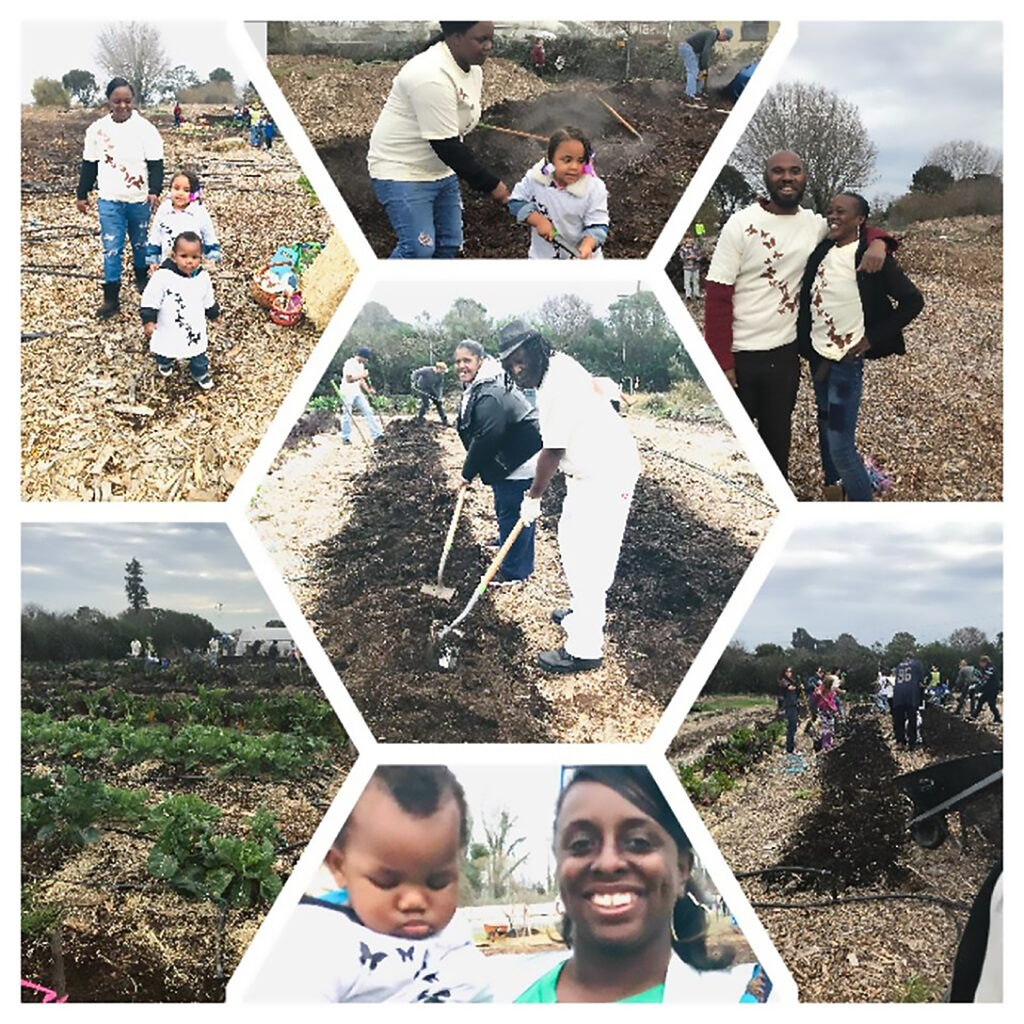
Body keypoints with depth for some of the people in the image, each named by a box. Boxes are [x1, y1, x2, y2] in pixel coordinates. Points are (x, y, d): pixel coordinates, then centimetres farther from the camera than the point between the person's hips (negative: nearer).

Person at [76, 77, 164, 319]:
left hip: (139, 199, 0)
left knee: (140, 244, 17)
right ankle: (111, 298, 2)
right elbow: (89, 165, 8)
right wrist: (82, 194, 11)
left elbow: (156, 164, -9)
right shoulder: (97, 129, -2)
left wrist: (154, 191, -23)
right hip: (109, 200, 1)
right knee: (111, 249, -3)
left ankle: (142, 279, 42)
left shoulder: (145, 129, -9)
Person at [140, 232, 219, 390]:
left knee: (198, 356, 15)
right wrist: (148, 320, -24)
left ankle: (200, 373, 44)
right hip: (168, 331, -2)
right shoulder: (163, 276, -26)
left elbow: (208, 301, 8)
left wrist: (213, 314, 22)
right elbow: (150, 300, -19)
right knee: (164, 352, 23)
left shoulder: (203, 278, -11)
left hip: (195, 330, 2)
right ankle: (165, 364, 57)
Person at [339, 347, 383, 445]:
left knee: (368, 412, 1)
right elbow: (349, 378, -22)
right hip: (347, 393, -8)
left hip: (357, 393, 8)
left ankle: (376, 435, 1)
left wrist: (368, 390, 7)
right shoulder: (349, 363, -15)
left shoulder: (361, 365, 13)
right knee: (347, 415, -1)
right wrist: (362, 375, -19)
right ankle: (345, 438, 9)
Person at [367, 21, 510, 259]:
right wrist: (490, 184, -24)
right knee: (419, 248, -16)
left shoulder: (472, 70, 3)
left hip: (439, 167, 10)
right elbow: (445, 145, -29)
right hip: (401, 169, -9)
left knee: (449, 244, 8)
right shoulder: (432, 76, -29)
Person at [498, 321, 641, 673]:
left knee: (588, 560, -10)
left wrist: (533, 498, -8)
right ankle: (583, 610, 44)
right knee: (571, 539, 25)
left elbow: (552, 452, -22)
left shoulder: (557, 389, -27)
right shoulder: (558, 363, 4)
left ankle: (584, 649, -7)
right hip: (589, 470, 11)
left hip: (606, 477, -11)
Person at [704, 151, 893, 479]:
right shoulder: (741, 224, -11)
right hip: (740, 355, -4)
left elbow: (859, 228, 15)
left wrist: (877, 242, -12)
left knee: (777, 436, 18)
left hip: (785, 353, 4)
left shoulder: (815, 225, 1)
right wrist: (722, 362, -17)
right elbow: (717, 295, -12)